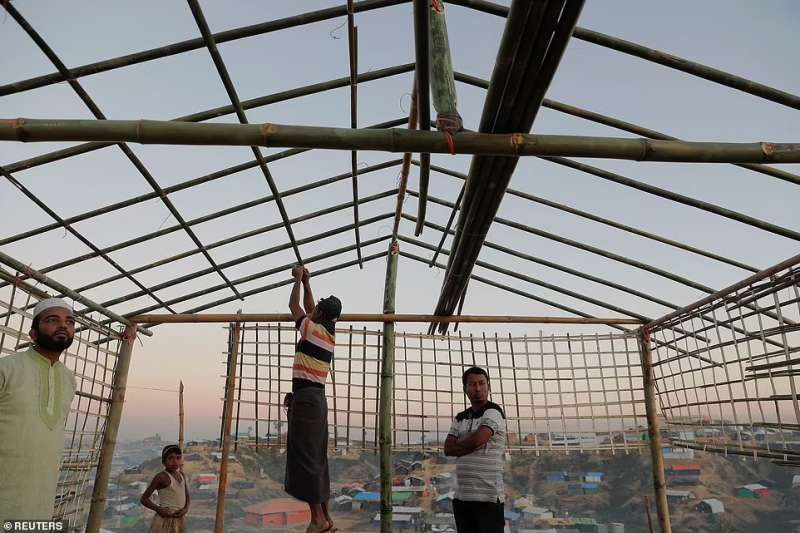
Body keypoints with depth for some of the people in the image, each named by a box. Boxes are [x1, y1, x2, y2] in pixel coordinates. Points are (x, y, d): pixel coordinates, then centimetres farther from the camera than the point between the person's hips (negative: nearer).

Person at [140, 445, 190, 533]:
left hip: (180, 521, 7)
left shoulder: (181, 475, 7)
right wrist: (158, 509, -21)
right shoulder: (161, 476, -13)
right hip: (164, 520, -7)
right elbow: (143, 498, -10)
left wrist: (186, 509, -2)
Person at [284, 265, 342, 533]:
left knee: (305, 457, -7)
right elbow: (308, 306, 28)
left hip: (305, 397, -9)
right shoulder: (329, 334, 14)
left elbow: (294, 305, 7)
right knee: (317, 458, 10)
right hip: (317, 397, 9)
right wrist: (306, 281, 31)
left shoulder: (312, 329, -7)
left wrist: (298, 279, 20)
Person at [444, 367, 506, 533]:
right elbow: (448, 449, 3)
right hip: (461, 496, 6)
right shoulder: (460, 418, 13)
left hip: (488, 496, -6)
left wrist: (458, 443, 0)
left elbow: (476, 440, -20)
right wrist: (472, 445, -11)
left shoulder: (493, 412, -7)